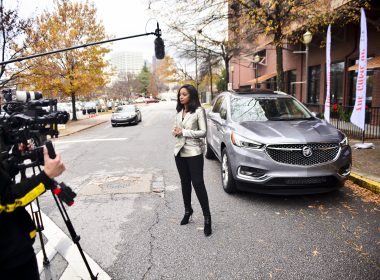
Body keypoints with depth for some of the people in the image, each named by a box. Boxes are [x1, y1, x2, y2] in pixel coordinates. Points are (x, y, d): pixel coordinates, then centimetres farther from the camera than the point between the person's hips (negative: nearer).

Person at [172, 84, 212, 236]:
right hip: (180, 151, 6)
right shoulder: (179, 112, 11)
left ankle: (207, 217, 5)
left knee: (198, 183, -6)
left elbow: (203, 132, -13)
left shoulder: (198, 111, -8)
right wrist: (175, 132, -7)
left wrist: (184, 132, -17)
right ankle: (187, 210, 32)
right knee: (185, 182, 16)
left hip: (194, 152, -6)